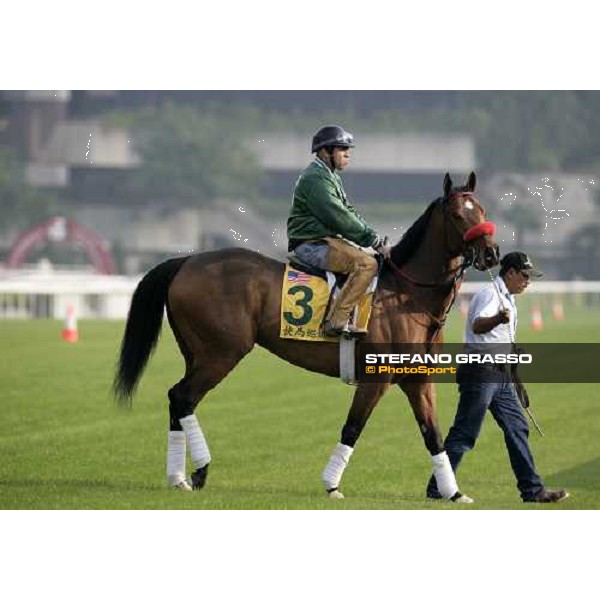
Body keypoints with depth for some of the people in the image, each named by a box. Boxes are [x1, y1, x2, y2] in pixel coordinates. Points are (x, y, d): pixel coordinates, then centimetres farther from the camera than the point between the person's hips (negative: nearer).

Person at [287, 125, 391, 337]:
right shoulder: (315, 179, -15)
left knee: (375, 261, 14)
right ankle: (336, 322, -28)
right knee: (366, 264, -26)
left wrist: (378, 240, 4)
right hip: (312, 245, -11)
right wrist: (376, 242, -17)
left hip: (327, 241, 11)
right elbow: (340, 220, -21)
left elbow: (350, 214, 18)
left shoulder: (332, 177, 20)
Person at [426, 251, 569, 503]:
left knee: (517, 429, 7)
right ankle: (437, 489, -4)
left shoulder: (507, 299, 19)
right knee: (464, 433, -9)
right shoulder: (489, 294, -12)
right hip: (480, 371, -10)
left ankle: (532, 489, 9)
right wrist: (497, 319, -54)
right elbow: (477, 325, -32)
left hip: (501, 375, 10)